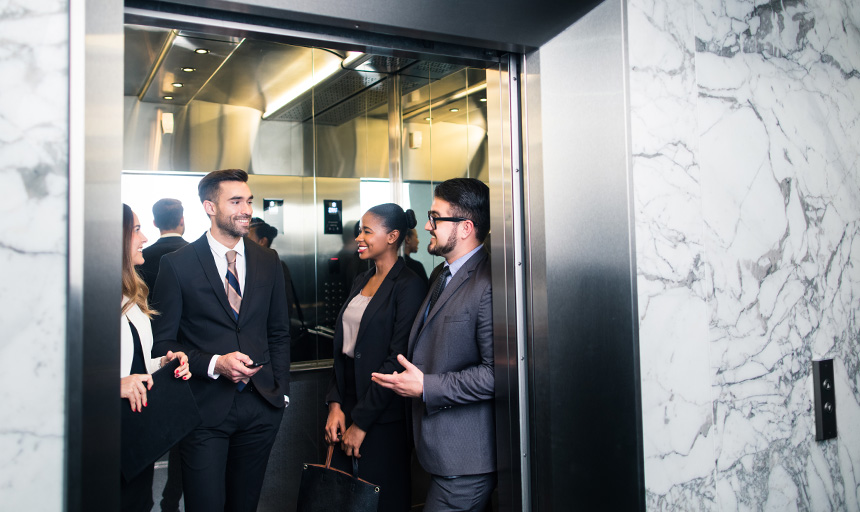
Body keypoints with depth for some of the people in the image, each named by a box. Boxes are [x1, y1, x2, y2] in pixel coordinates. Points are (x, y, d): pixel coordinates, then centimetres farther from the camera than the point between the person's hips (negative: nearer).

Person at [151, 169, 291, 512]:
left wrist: (281, 391, 6)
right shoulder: (177, 264, -5)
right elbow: (163, 342, -5)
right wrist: (214, 364, -19)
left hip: (261, 406, 4)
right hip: (205, 409, -3)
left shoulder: (268, 261, 7)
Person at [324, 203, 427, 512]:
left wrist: (361, 421, -15)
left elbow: (398, 360, -18)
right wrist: (335, 404, 0)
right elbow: (343, 348, 10)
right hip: (348, 403, 7)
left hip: (383, 416, -7)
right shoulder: (361, 281, 11)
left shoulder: (408, 286, -14)